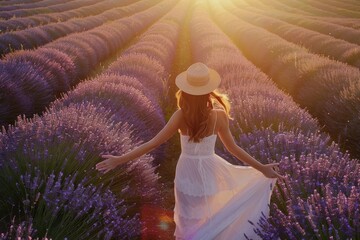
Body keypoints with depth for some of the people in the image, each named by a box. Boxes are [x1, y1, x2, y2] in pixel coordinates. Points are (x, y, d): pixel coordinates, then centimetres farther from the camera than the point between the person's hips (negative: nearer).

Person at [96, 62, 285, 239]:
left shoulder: (181, 116, -22)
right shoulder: (219, 115, -20)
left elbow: (153, 144, -20)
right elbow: (233, 148, -11)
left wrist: (119, 159, -14)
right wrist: (261, 168, 1)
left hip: (187, 172, -1)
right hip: (209, 171, 1)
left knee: (188, 218, 21)